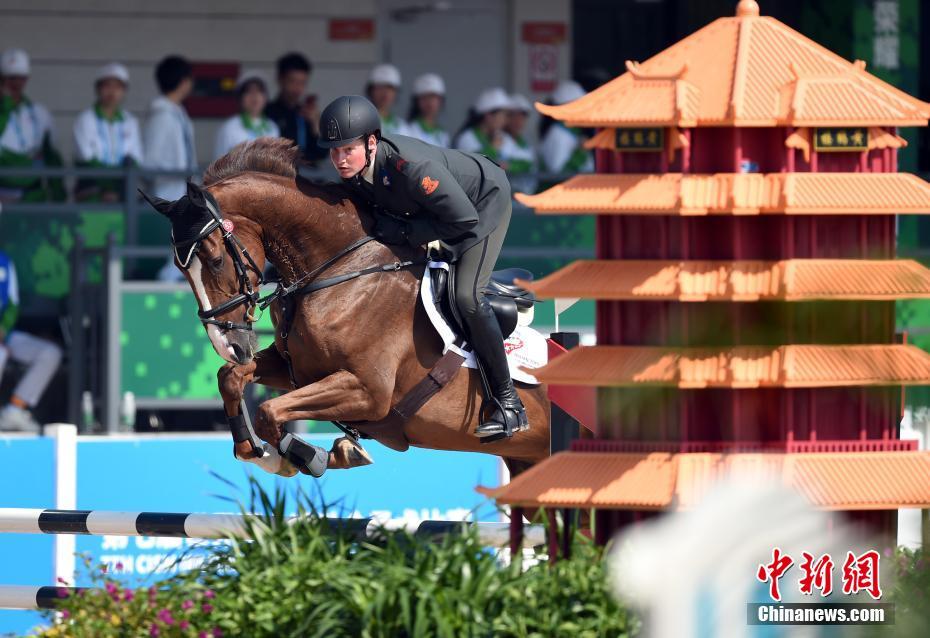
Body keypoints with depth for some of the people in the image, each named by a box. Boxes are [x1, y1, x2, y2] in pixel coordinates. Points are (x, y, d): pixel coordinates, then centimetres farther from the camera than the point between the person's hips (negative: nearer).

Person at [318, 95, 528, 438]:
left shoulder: (411, 167, -43)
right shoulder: (352, 170, -19)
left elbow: (465, 219, -36)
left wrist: (401, 231, -33)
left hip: (485, 200, -8)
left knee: (466, 296, -21)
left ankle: (507, 402, -11)